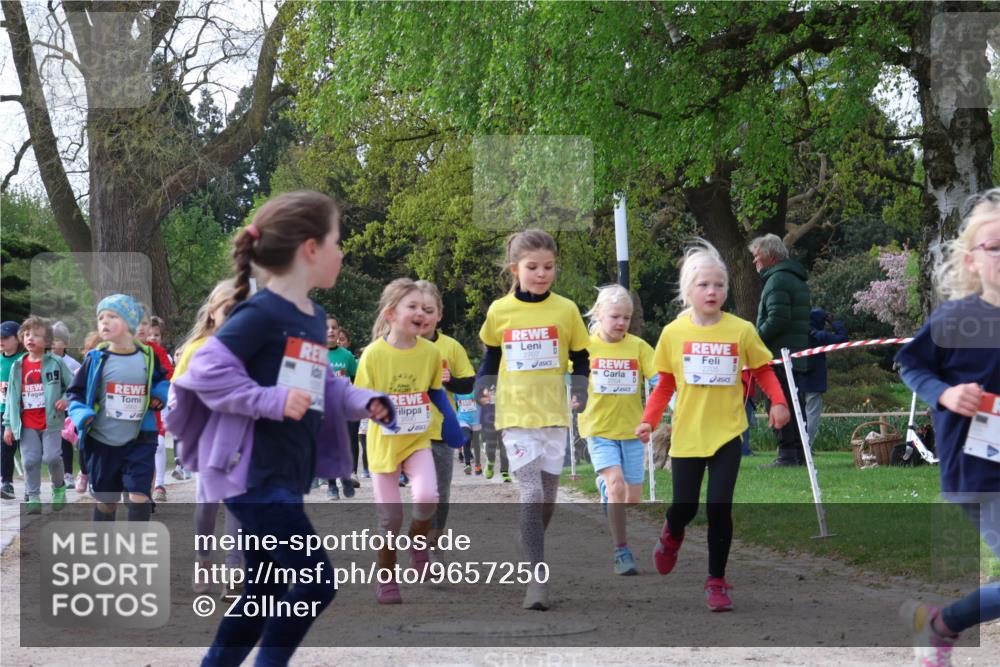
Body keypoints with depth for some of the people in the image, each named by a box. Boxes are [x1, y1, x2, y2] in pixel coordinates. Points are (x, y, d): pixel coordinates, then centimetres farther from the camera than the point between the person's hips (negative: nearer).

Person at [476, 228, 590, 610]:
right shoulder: (499, 311, 0)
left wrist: (581, 390, -4)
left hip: (553, 413, 2)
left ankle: (531, 554, 30)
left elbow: (581, 357, 10)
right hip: (514, 414, -2)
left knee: (547, 494, 7)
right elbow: (490, 357, 15)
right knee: (530, 492, -13)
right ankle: (537, 577, -15)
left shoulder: (566, 309, 0)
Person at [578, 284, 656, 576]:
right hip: (599, 428, -2)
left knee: (633, 497, 6)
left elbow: (661, 377, -8)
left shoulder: (638, 346, 0)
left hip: (631, 429, 2)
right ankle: (621, 552, -14)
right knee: (616, 486, -20)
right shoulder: (587, 346, -2)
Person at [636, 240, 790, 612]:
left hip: (726, 434, -1)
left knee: (720, 509, -5)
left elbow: (763, 369, 6)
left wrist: (777, 401, -9)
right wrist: (649, 420, -4)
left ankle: (716, 581, 10)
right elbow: (665, 383, 5)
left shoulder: (741, 330, -6)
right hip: (687, 435, 1)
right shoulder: (673, 333, -4)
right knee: (684, 507, 5)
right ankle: (672, 536, 43)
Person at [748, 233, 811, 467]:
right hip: (798, 355, 10)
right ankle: (799, 453, 15)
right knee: (795, 405, 12)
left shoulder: (777, 279, -11)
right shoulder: (797, 280, 21)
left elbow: (777, 319, -21)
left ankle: (787, 454, -12)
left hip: (780, 353, -10)